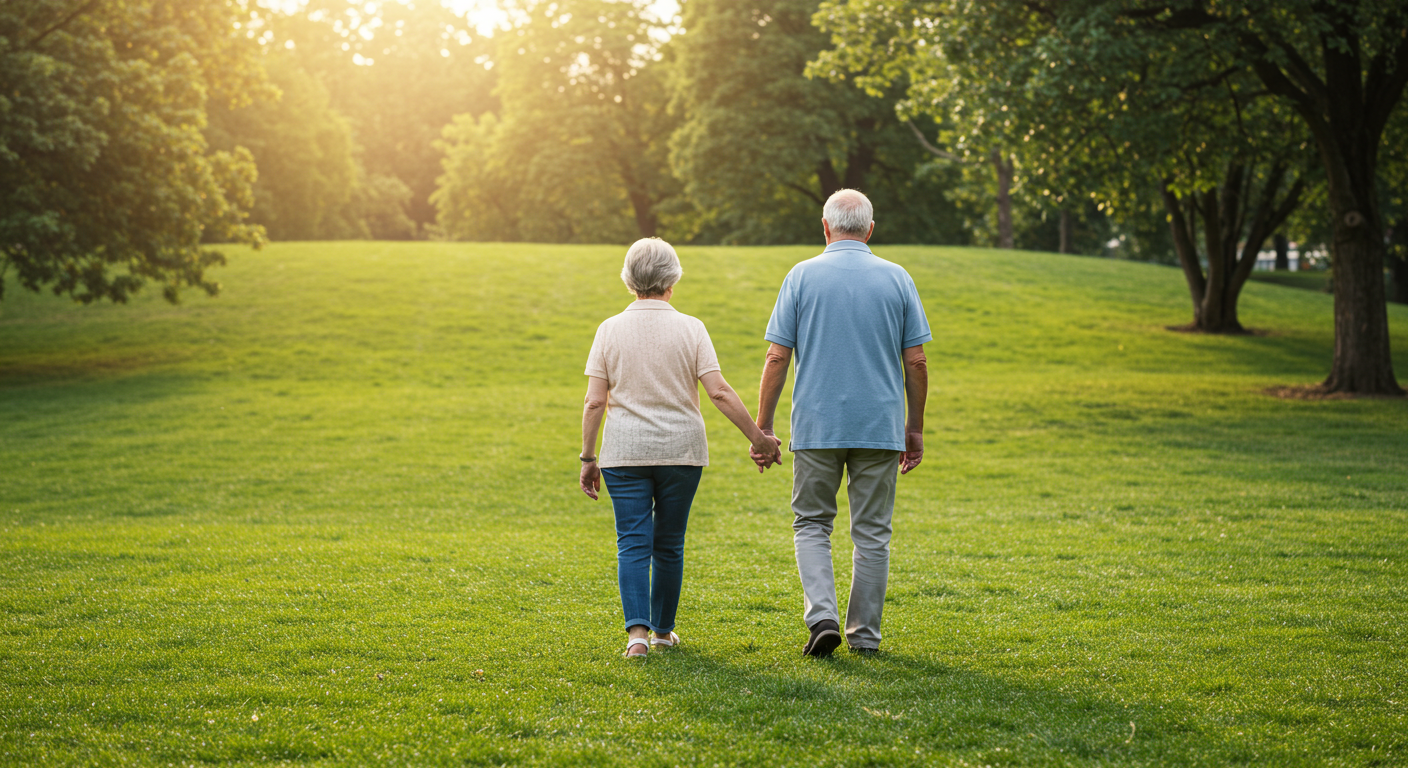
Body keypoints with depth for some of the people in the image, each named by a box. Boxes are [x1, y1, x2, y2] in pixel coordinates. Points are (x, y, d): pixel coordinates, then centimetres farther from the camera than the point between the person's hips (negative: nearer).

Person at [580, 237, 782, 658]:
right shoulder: (690, 329, -4)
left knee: (633, 542, 1)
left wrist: (588, 457, 3)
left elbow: (595, 402, -4)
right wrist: (759, 439, -3)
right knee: (669, 543, 13)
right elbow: (719, 392, -9)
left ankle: (637, 631, -13)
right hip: (681, 450, 0)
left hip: (625, 451, 0)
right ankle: (663, 630, 22)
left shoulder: (610, 329, -2)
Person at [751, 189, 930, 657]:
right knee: (872, 532, 10)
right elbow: (916, 362, 1)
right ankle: (865, 635, 13)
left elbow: (777, 358, -4)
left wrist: (762, 427, 1)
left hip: (816, 426, -1)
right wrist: (915, 428, 10)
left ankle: (822, 615, -7)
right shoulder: (896, 279, 1)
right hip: (880, 426, 1)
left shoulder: (802, 276, -2)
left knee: (811, 524, 11)